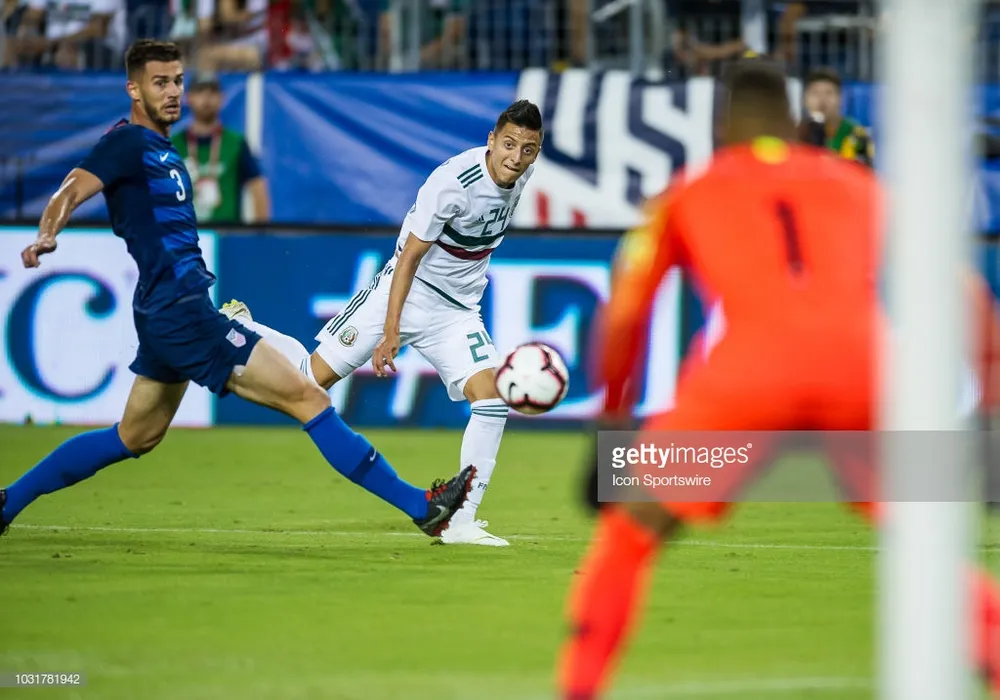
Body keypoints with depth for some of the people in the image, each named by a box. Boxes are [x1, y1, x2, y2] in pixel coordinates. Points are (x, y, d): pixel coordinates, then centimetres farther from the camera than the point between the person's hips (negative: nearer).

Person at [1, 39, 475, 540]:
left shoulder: (160, 150, 16)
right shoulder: (128, 142, -11)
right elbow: (72, 191, -25)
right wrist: (47, 235, -44)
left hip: (168, 313, 11)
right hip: (181, 314, -11)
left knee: (134, 438, 22)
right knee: (308, 399, -10)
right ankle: (420, 506, -9)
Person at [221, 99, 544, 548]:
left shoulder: (520, 174, -4)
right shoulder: (453, 182, -25)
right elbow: (409, 258, -21)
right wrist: (390, 334, -23)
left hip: (457, 311, 5)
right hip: (405, 292, -5)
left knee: (491, 398, -15)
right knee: (313, 379, -4)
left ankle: (461, 523, -10)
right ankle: (238, 328, 24)